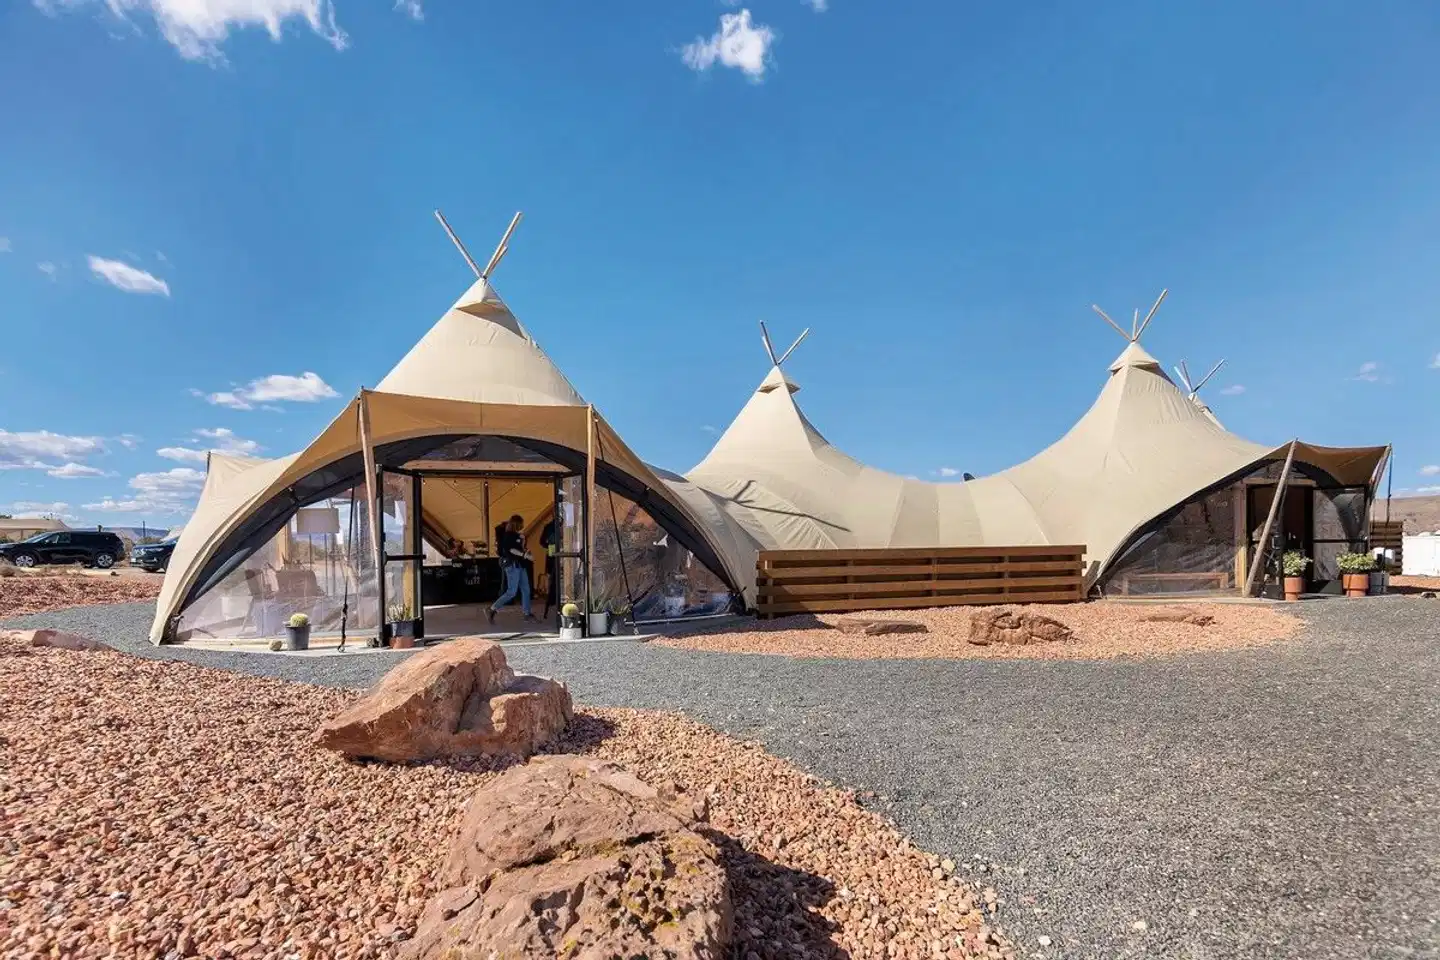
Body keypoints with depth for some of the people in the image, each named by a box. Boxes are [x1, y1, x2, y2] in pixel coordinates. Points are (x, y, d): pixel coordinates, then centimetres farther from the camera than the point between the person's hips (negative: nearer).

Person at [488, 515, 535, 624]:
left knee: (526, 590, 7)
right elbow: (510, 549, -19)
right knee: (512, 592, -10)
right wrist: (524, 555, -20)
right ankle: (491, 610, -1)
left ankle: (527, 614, 12)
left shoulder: (516, 535, 17)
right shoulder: (508, 535, -8)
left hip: (520, 565, 9)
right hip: (512, 564, -9)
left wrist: (522, 541, 7)